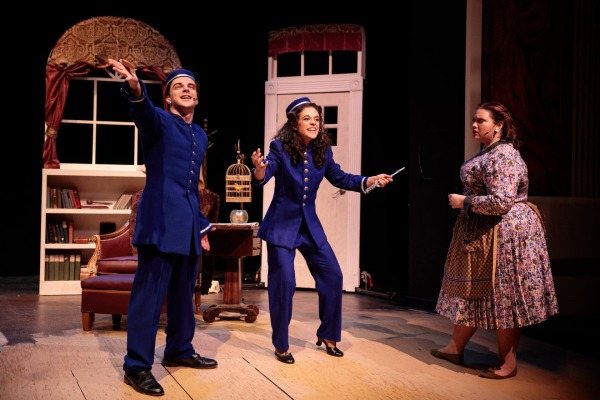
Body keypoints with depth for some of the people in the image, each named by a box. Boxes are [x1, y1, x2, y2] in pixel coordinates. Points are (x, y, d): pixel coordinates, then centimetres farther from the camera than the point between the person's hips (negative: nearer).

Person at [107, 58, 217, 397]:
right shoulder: (159, 121, -2)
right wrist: (135, 89, -51)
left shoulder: (200, 135, 19)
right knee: (149, 293, -7)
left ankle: (179, 351, 31)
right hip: (161, 220, -7)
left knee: (184, 293, 16)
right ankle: (137, 366, 0)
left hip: (188, 224, 7)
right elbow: (144, 112, -28)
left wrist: (202, 226, 21)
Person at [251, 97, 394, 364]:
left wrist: (371, 181, -1)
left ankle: (328, 336, 22)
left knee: (333, 276, 4)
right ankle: (281, 345, 11)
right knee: (284, 282, -7)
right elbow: (261, 179, -19)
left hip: (310, 224, 5)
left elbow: (340, 178, 10)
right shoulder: (280, 147, -14)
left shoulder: (322, 150, -1)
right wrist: (259, 168, -43)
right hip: (281, 224, -5)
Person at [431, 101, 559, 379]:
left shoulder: (502, 157, -20)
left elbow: (501, 202, -27)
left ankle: (508, 364, 11)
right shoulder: (488, 152, 13)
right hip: (480, 233, 10)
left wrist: (464, 202, -18)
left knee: (503, 296, -1)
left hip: (503, 234, -10)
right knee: (471, 290, 16)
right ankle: (455, 349, 27)